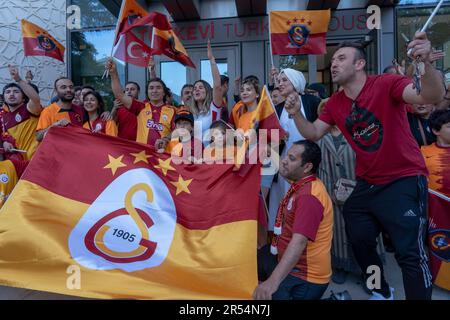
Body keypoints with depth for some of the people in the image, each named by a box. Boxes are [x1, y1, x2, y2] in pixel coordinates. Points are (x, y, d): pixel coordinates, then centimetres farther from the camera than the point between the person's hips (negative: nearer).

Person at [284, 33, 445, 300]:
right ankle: (382, 293, 42)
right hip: (366, 184, 7)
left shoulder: (386, 85, -16)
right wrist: (296, 114, -13)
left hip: (404, 181, -6)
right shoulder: (335, 103, 2)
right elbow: (314, 134, 4)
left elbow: (433, 97, -27)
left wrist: (425, 63, -46)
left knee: (410, 254, -6)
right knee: (359, 243, 16)